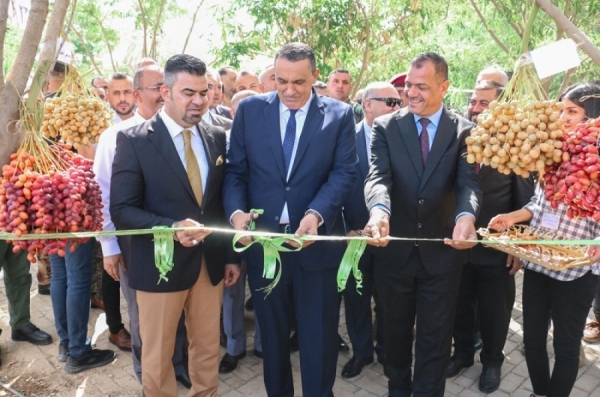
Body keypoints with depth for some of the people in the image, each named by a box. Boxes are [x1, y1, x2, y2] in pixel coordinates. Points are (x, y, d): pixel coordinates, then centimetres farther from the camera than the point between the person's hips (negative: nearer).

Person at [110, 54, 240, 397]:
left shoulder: (217, 137, 3)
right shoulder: (134, 140, -10)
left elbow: (223, 200, 8)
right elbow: (121, 210, -12)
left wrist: (231, 255, 7)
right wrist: (171, 228, -28)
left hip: (211, 261, 4)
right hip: (161, 263, -3)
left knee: (209, 348, 19)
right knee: (157, 356, 14)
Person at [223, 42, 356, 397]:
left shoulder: (340, 115, -1)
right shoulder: (250, 110, 3)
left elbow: (344, 173, -9)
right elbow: (235, 170, 1)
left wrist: (316, 213, -26)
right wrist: (236, 211, -17)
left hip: (317, 241, -1)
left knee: (319, 337, 14)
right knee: (272, 334, 19)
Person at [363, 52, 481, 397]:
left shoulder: (465, 131, -3)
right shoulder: (386, 127, -2)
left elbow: (469, 182, -15)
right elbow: (378, 175, -16)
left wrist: (466, 216, -38)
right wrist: (380, 210, -38)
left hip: (442, 251, -1)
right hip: (395, 248, 1)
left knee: (435, 336, 14)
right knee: (396, 330, 21)